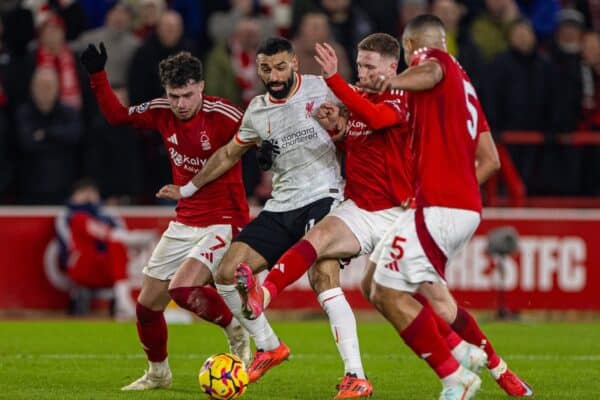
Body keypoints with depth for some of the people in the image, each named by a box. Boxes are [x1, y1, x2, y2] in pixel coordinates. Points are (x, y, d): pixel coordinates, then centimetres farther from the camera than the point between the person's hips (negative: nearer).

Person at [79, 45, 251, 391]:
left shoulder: (223, 115, -20)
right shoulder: (161, 113, -2)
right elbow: (117, 115, 14)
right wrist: (97, 75, 4)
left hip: (224, 222, -7)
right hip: (184, 223, 7)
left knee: (182, 287, -27)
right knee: (148, 303, 8)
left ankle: (238, 331, -1)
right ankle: (158, 373, 32)